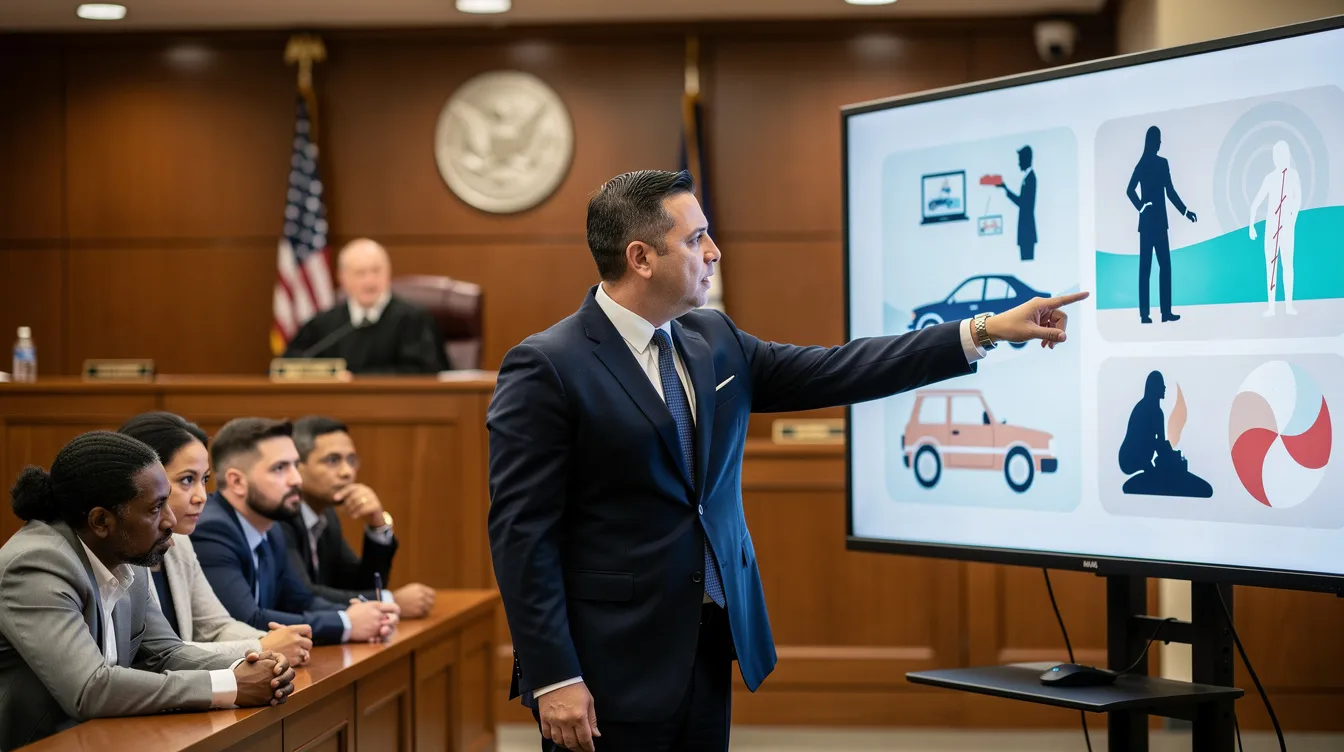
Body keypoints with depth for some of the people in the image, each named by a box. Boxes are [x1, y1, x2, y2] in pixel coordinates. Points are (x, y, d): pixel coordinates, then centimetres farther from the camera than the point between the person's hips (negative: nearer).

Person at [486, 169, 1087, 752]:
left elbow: (834, 372, 10)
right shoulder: (547, 368, -12)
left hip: (710, 652, 7)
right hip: (610, 674, -7)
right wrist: (553, 679, -18)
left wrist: (985, 331, 7)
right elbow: (521, 534, -14)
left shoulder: (715, 341, 9)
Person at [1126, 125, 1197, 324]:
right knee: (1164, 264, -1)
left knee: (1145, 266, 5)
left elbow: (1130, 190, 3)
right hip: (1157, 220, -6)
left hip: (1146, 220, 6)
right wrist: (1185, 211, -3)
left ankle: (1144, 313, 3)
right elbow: (1170, 192, -11)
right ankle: (1165, 311, -2)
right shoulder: (1162, 163, -10)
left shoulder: (1141, 164, 7)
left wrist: (1141, 207, 5)